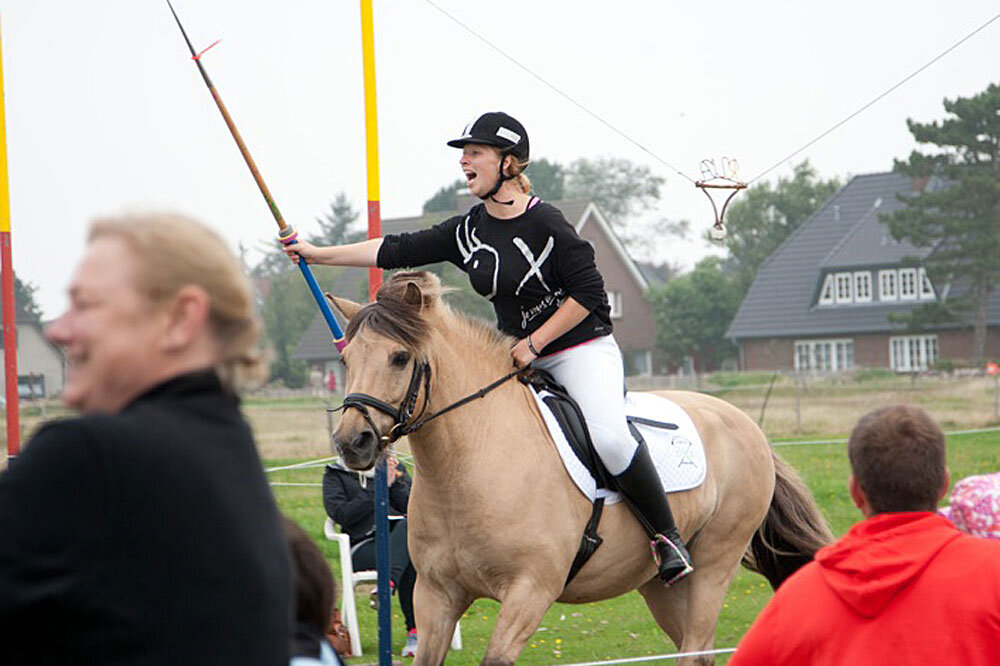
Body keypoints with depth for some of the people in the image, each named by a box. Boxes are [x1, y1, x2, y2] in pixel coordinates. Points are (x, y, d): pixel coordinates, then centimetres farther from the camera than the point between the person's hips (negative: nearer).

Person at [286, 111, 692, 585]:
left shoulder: (544, 223, -14)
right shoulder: (468, 231, 6)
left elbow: (588, 293, -14)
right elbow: (398, 251, 7)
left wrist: (534, 343, -15)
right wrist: (315, 254, 4)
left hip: (581, 349, -8)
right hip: (519, 358, 8)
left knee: (610, 438, -28)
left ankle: (667, 536, -13)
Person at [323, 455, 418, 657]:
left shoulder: (396, 468, 22)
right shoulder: (335, 475, 13)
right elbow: (341, 515, -5)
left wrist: (393, 484, -3)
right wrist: (377, 490, -6)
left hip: (401, 537, 3)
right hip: (363, 547, -3)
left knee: (408, 524, -36)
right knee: (408, 562, -34)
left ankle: (388, 583, -50)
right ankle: (414, 631, -40)